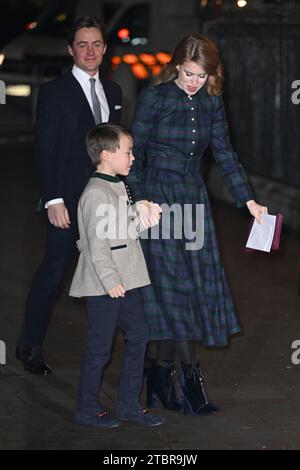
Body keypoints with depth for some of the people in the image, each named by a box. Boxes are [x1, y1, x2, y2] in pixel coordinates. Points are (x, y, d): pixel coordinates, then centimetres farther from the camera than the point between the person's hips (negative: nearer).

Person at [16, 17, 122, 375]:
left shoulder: (112, 92, 12)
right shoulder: (54, 92, -5)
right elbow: (45, 151, -9)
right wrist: (54, 200, -16)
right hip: (69, 201, -5)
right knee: (53, 271, -1)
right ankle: (29, 347, 11)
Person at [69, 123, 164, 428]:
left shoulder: (118, 188, 14)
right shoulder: (96, 194, -16)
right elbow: (97, 243, -20)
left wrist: (143, 222, 9)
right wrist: (110, 280, -22)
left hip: (124, 281, 9)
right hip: (104, 286, -9)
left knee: (138, 337, 11)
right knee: (100, 347, -1)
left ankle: (128, 405, 19)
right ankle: (87, 411, 11)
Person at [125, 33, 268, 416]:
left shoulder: (211, 103, 6)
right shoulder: (154, 97, -8)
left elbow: (224, 153, 10)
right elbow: (135, 152, -7)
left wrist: (248, 200, 5)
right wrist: (140, 199, -16)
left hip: (193, 196, 6)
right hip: (158, 194, -6)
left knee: (198, 281, 3)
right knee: (174, 284, -8)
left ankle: (162, 369, 12)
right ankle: (190, 377, -7)